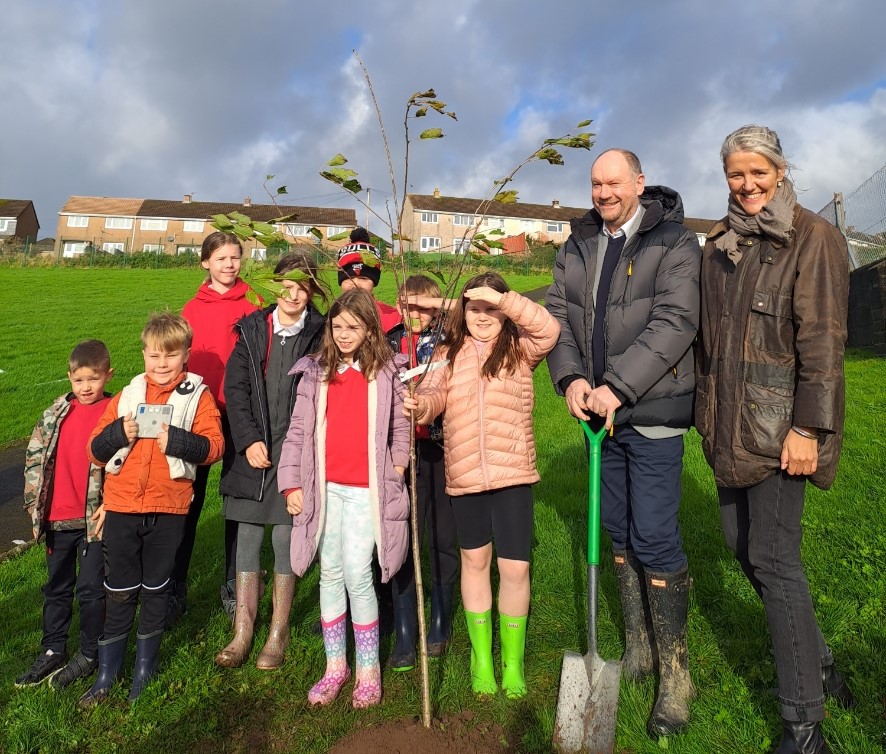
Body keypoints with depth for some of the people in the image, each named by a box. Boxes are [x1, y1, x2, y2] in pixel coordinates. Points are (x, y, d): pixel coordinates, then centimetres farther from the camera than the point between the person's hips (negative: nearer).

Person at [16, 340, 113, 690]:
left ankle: (89, 655, 22)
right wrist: (35, 503, 5)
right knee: (56, 587, 18)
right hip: (57, 517, 5)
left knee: (91, 589, 5)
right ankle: (52, 651, 33)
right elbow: (35, 455, 9)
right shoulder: (56, 413, 4)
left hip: (94, 519, -4)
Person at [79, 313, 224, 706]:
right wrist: (118, 433, -14)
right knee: (119, 593, 12)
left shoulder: (198, 396, -1)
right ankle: (106, 674, 28)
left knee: (155, 590, 14)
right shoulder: (126, 396, 7)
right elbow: (96, 451, 5)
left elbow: (215, 446, -12)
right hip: (122, 508, 2)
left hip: (168, 510, -2)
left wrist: (177, 440, -28)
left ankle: (145, 669, 32)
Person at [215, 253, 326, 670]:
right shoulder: (252, 329, 8)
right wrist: (249, 440, -7)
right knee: (247, 538, 9)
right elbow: (235, 387, 3)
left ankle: (278, 634, 19)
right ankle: (243, 631, 23)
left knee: (285, 539, 3)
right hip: (251, 450, 3)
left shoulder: (319, 334, 0)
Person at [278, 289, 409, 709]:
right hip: (325, 487, 3)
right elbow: (298, 430, 5)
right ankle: (335, 665, 26)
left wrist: (396, 471, -2)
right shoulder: (315, 373, 6)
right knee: (330, 574, 11)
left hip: (367, 489, -3)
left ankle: (368, 669, 14)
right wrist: (292, 484, 2)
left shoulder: (386, 372, 1)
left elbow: (400, 428, 7)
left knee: (358, 575, -5)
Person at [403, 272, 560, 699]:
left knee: (514, 567, 3)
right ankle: (480, 657, 34)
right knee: (475, 561, 16)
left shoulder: (520, 349, 2)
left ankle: (513, 662, 25)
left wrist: (504, 298, -22)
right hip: (464, 474, 2)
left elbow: (550, 328, -16)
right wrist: (419, 405, -28)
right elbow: (432, 393, -5)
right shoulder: (451, 354, 7)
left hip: (512, 473, -2)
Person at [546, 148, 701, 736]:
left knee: (655, 539, -4)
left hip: (653, 413, -6)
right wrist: (570, 378, -12)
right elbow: (557, 315, 5)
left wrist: (617, 386, -24)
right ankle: (639, 649, 31)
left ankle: (675, 673, 15)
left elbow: (675, 323, -17)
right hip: (599, 410, 6)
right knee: (619, 532, 14)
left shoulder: (674, 243, -6)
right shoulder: (577, 247, 12)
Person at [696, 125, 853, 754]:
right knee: (742, 544, 13)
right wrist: (708, 412, 15)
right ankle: (817, 662, 35)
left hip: (778, 425, -7)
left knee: (773, 559, -4)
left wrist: (808, 427, -17)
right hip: (728, 426, 7)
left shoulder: (812, 237, -5)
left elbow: (823, 340, -12)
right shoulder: (719, 246, 14)